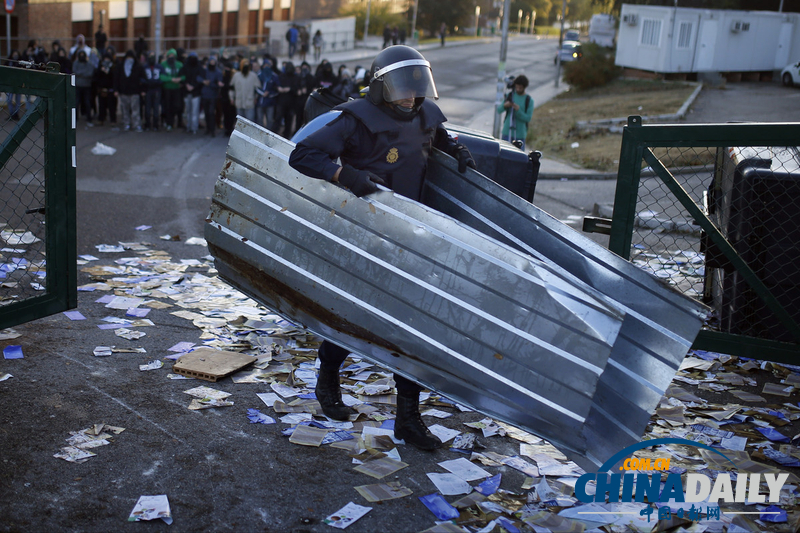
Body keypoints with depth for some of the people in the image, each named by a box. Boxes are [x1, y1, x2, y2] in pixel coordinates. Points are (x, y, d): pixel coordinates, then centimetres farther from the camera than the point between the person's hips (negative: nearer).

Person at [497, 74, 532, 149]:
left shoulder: (529, 100, -3)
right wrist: (504, 105, -19)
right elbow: (499, 110, 3)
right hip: (507, 132, 2)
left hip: (520, 134, -2)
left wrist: (518, 110, -23)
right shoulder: (510, 96, 5)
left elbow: (528, 118, -8)